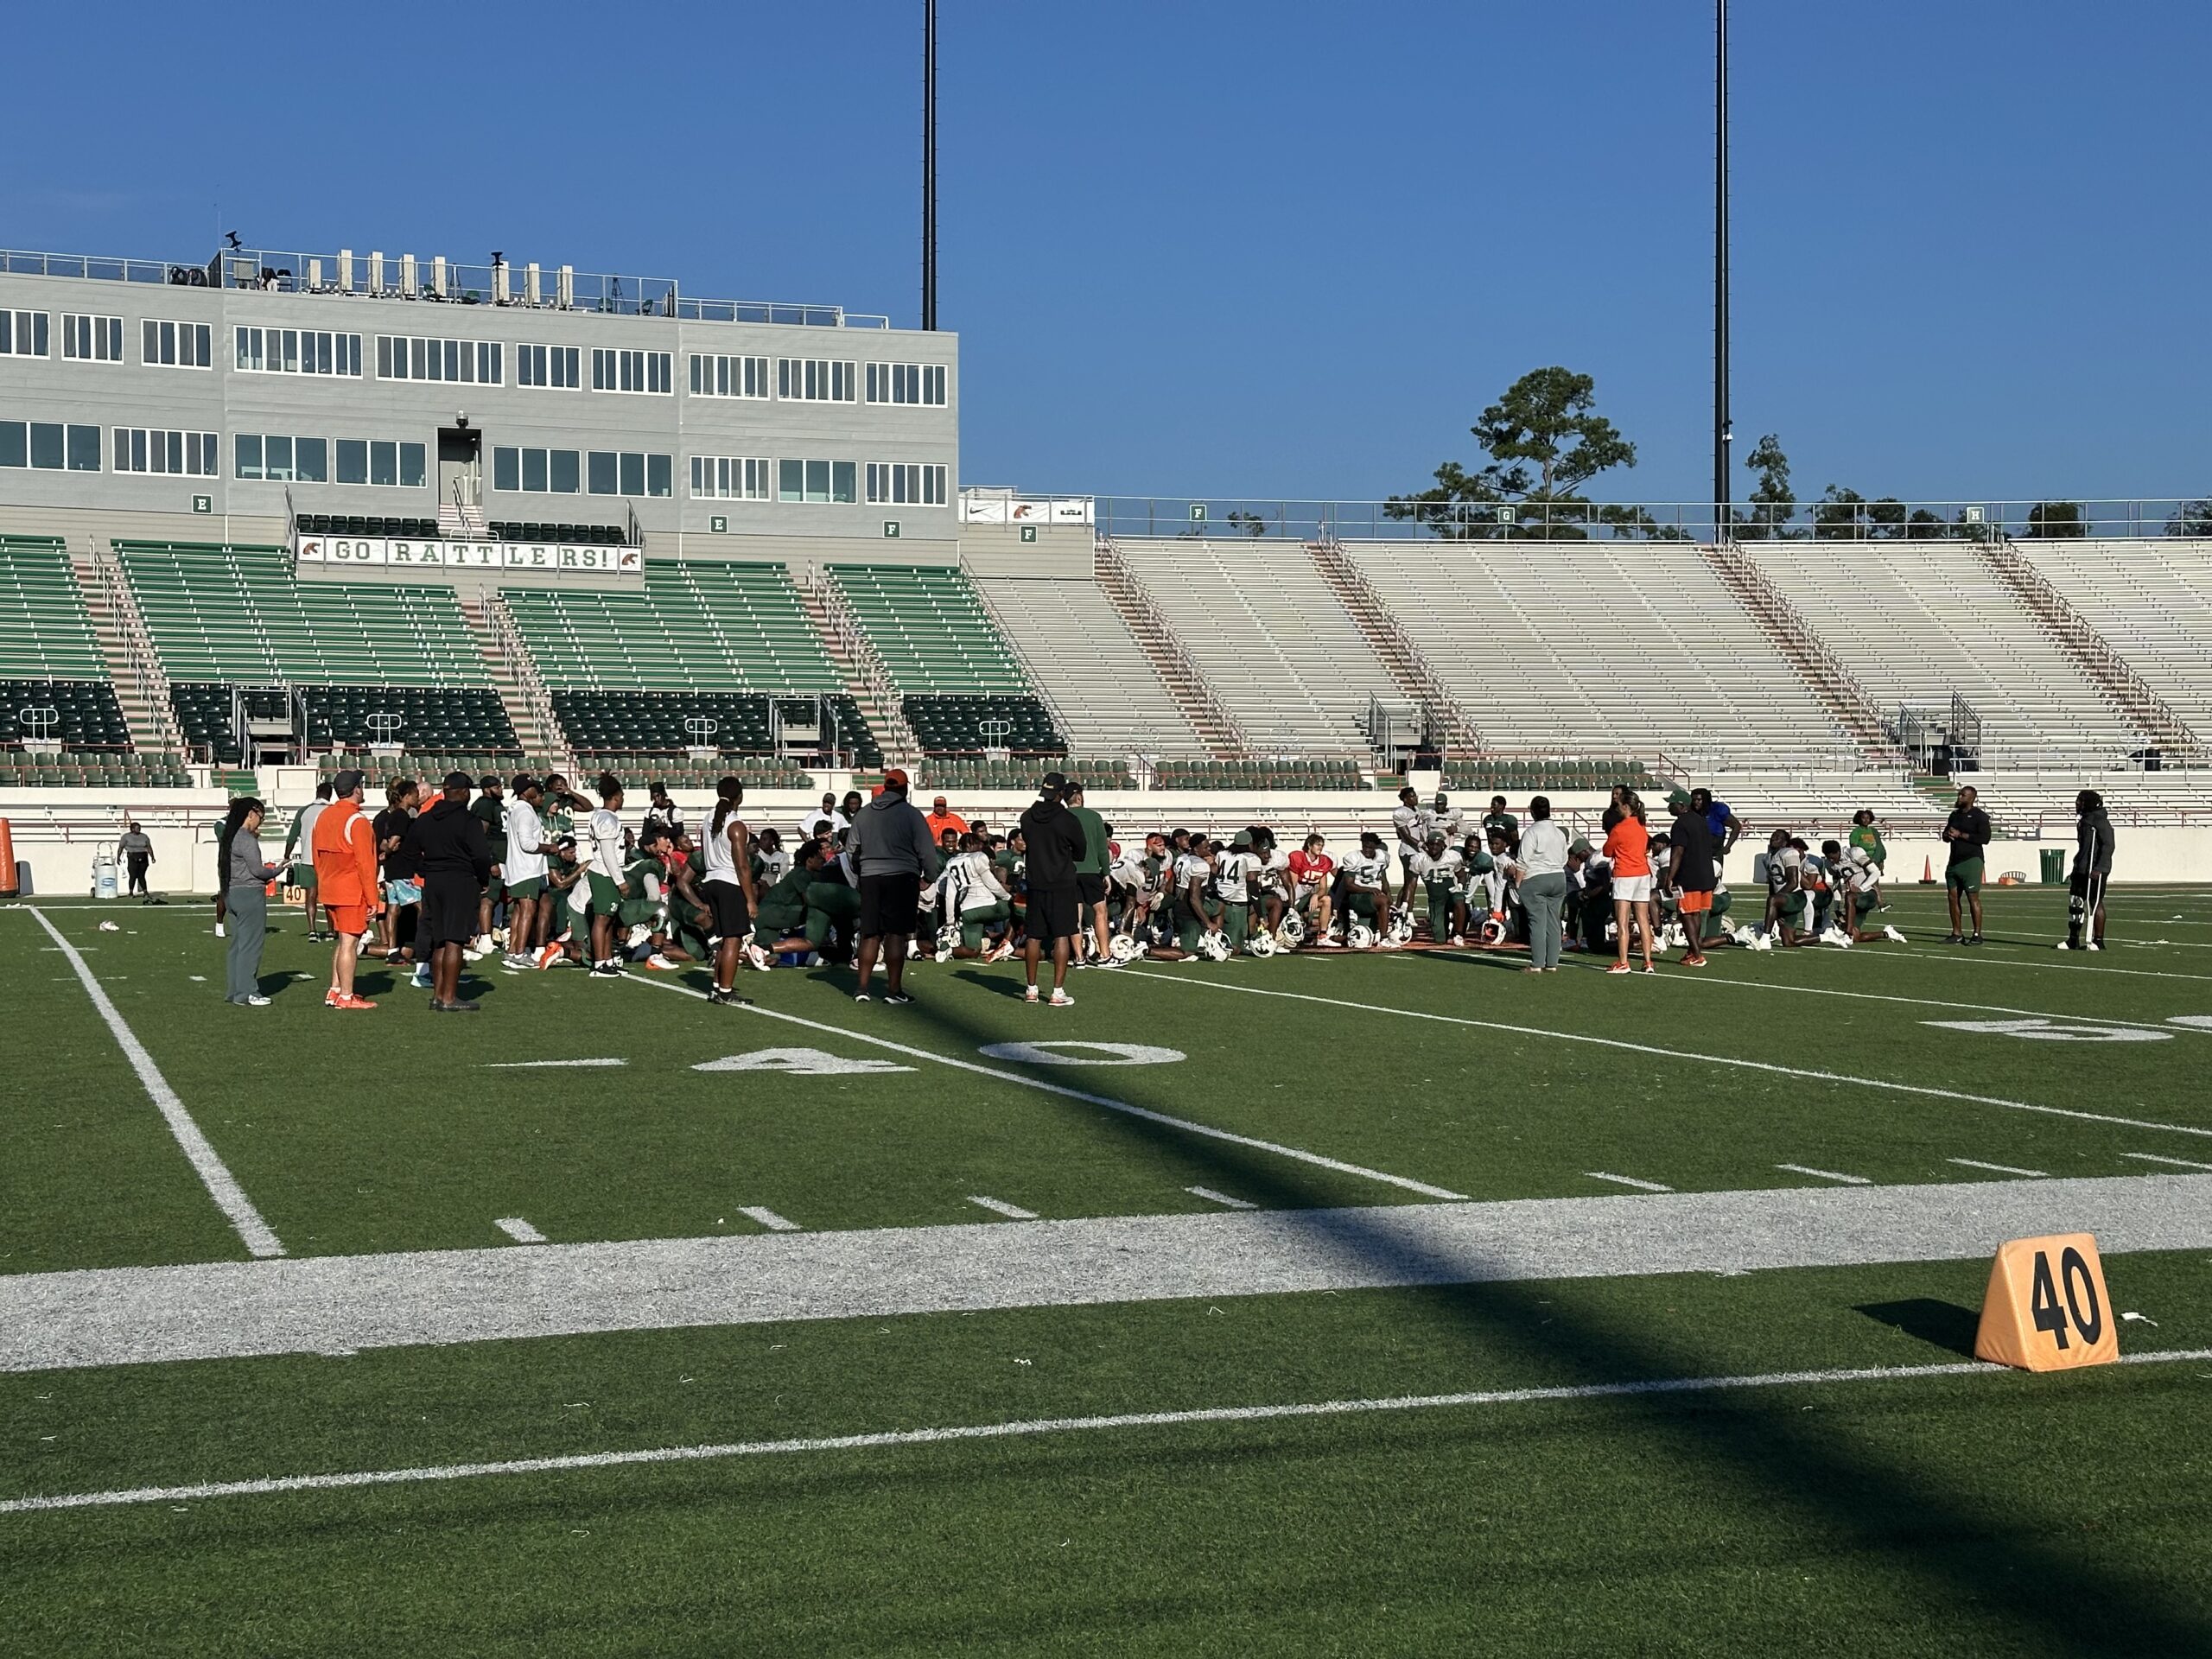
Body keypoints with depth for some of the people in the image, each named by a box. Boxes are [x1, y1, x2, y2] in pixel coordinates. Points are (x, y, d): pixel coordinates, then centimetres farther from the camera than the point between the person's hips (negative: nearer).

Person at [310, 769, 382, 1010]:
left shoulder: (324, 816, 10)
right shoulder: (356, 821, -15)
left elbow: (317, 857, 15)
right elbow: (365, 863, -16)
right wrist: (373, 899, -13)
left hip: (329, 891, 8)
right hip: (352, 893, -8)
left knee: (343, 942, 17)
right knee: (349, 943, -4)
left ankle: (334, 991, 17)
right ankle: (346, 997, -2)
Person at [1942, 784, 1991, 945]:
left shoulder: (1979, 816, -5)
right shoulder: (1955, 814, 18)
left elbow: (1985, 838, -15)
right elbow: (1945, 835, 25)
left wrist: (1961, 835, -15)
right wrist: (1948, 835, 0)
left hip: (1971, 861, -8)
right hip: (1954, 861, 8)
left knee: (1973, 898, -8)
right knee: (1952, 897, 5)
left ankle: (1977, 935, -6)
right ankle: (1956, 935, 11)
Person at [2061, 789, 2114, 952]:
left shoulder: (2100, 821, -13)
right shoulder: (2084, 820, 16)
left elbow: (2108, 846, -18)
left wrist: (2099, 868, -24)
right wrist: (2077, 867, 22)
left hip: (2095, 871, -9)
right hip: (2082, 869, 9)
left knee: (2095, 903, -3)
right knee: (2075, 902, 7)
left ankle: (2098, 941, 4)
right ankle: (2073, 940, 11)